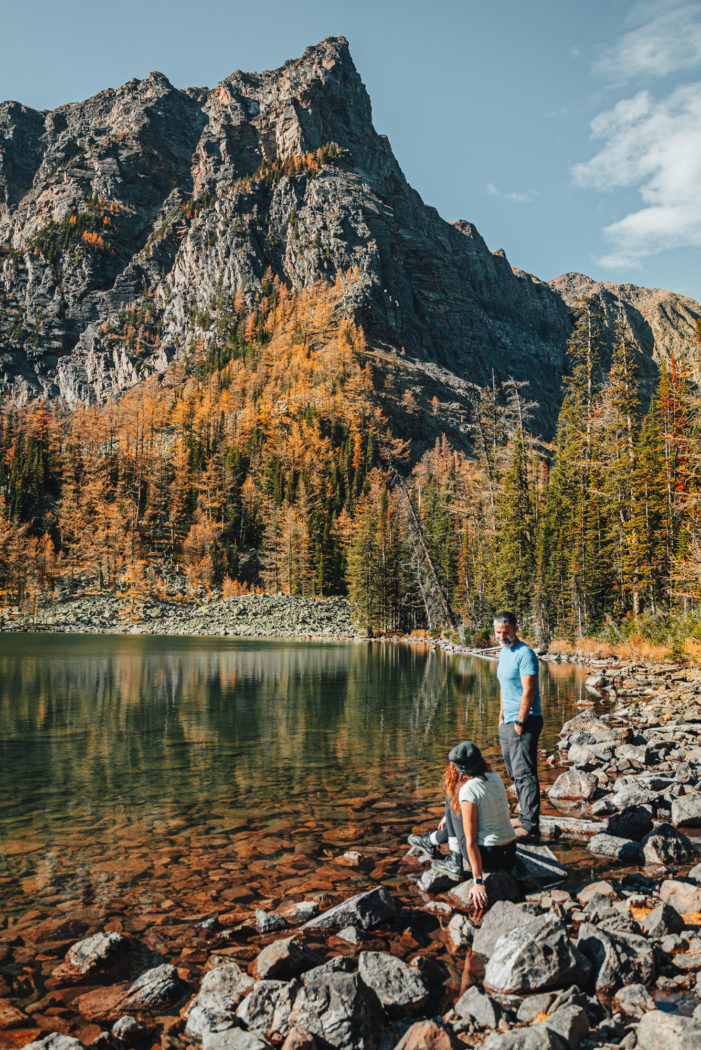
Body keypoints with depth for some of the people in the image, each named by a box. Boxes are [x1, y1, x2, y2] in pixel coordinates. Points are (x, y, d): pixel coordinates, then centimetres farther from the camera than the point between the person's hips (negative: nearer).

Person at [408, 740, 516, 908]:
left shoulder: (467, 791, -19)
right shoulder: (495, 777, 4)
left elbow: (471, 842, -20)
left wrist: (478, 882, -18)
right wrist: (450, 817, 35)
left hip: (488, 857, -7)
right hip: (510, 855, 7)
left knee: (452, 799, 7)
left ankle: (456, 863, 17)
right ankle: (430, 842, 45)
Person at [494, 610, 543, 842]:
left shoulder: (525, 654, -15)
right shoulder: (503, 653, 14)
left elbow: (528, 692, -20)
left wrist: (520, 723, -19)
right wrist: (502, 717, 20)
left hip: (525, 721, -10)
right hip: (508, 722, 10)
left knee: (525, 774, -9)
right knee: (515, 774, 16)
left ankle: (531, 825, -5)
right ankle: (524, 815, 26)